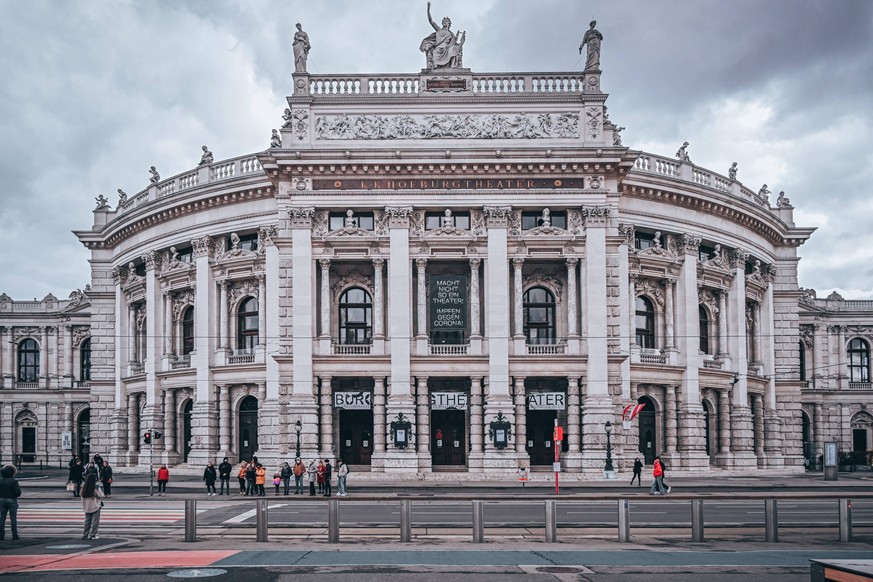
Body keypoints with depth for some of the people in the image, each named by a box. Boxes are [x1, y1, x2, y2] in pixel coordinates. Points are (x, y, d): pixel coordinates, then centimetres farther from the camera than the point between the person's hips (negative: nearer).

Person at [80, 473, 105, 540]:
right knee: (95, 521, 3)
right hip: (95, 506, -5)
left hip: (87, 507, 5)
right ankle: (92, 535, 2)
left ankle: (85, 535, 16)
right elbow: (101, 496, -11)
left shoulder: (84, 488, -1)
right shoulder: (96, 488, -16)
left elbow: (82, 497, 5)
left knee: (87, 521, 15)